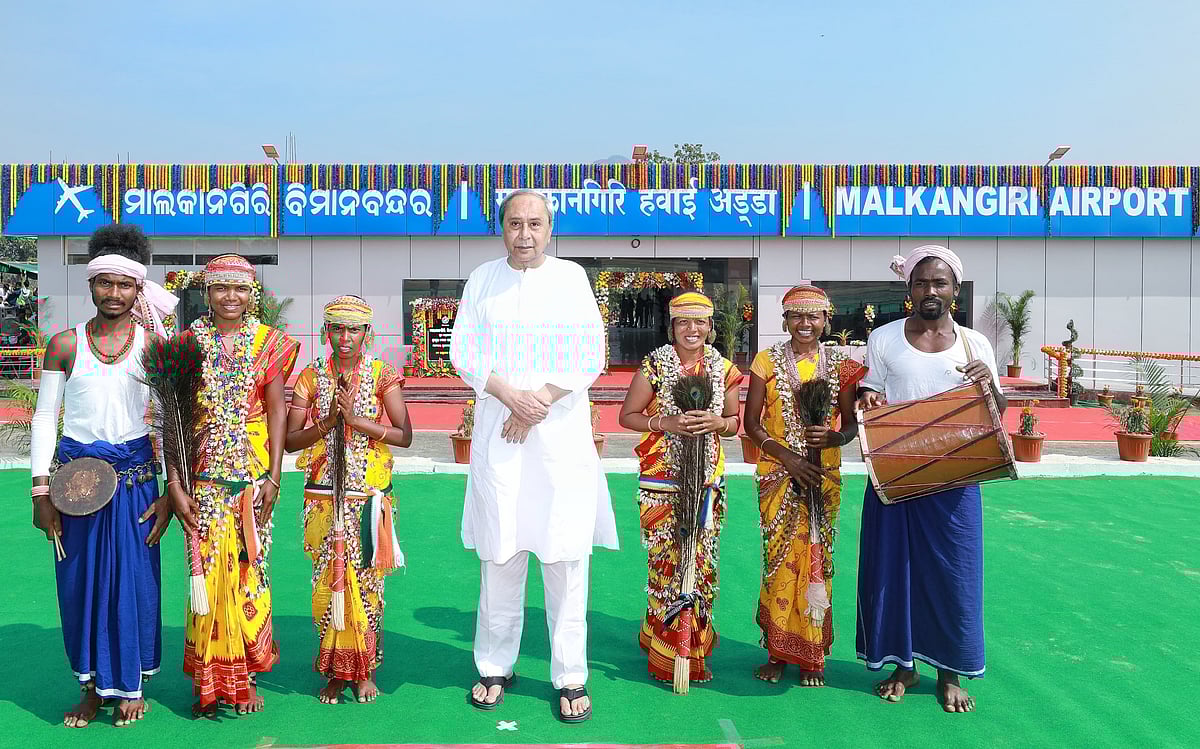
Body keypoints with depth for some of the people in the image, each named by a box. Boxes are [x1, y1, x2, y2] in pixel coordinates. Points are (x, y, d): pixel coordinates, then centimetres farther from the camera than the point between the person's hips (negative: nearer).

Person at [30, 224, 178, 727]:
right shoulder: (65, 344, 2)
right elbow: (44, 417, 4)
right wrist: (41, 490, -3)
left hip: (134, 474, -1)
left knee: (133, 577, 4)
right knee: (80, 580, 7)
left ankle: (132, 686, 21)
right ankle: (91, 686, 24)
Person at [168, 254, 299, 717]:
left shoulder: (268, 342, 5)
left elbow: (277, 411, 2)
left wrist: (274, 477, -6)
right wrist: (174, 484, -7)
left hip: (254, 475, 0)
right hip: (204, 476, 0)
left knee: (249, 570, 4)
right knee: (208, 569, 1)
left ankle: (246, 676, 17)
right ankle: (210, 681, 15)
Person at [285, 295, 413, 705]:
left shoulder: (382, 374, 0)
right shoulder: (312, 377, 4)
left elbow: (404, 435, -8)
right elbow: (290, 439, 3)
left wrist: (356, 420, -15)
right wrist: (327, 423, -12)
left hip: (369, 494, -1)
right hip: (324, 495, 1)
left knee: (366, 578, 3)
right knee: (327, 579, 3)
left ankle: (364, 669, 17)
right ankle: (333, 672, 17)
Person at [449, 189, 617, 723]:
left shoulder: (571, 277, 5)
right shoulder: (482, 279, 10)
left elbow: (589, 357, -1)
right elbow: (464, 351, 3)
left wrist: (535, 407, -10)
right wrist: (511, 396, -12)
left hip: (561, 433, -1)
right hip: (497, 433, 1)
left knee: (565, 553, -1)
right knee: (499, 553, 6)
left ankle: (570, 677, 11)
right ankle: (495, 667, 22)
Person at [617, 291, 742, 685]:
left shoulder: (724, 369, 6)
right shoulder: (654, 365, -3)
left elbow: (734, 422, 14)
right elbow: (627, 416, 1)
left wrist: (716, 422, -8)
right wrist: (665, 423, -14)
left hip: (707, 478, 3)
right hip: (660, 478, -3)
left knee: (701, 559, 5)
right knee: (667, 557, -3)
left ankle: (694, 642, 22)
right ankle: (671, 653, 11)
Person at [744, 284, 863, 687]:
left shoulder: (839, 365, 6)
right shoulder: (768, 361, 2)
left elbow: (851, 422, 9)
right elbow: (751, 423, 0)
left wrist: (835, 437, -15)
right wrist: (788, 456, -13)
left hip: (823, 475, 1)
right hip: (778, 473, -1)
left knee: (816, 556, 2)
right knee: (779, 555, -2)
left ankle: (812, 655, 13)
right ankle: (778, 651, 9)